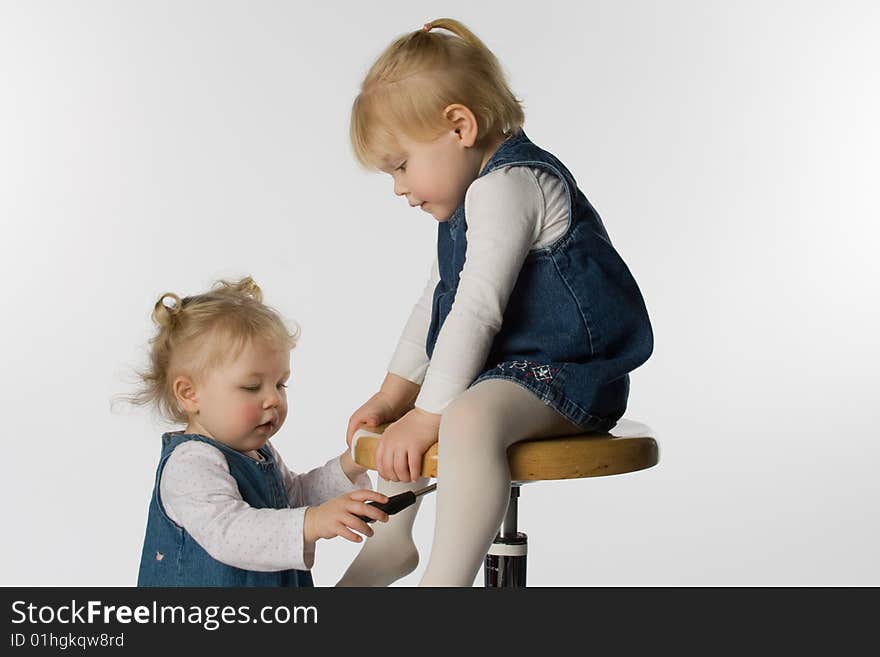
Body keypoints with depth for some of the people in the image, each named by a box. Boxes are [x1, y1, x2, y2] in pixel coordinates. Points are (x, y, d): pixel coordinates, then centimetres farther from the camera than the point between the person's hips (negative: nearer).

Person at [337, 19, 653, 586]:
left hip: (564, 373, -11)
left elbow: (477, 309, -26)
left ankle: (445, 581, -41)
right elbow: (436, 303, 20)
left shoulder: (508, 184, -19)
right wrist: (396, 392, 12)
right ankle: (391, 539, 31)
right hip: (509, 368, 12)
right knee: (391, 417, 25)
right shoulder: (475, 197, 15)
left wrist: (427, 415, -26)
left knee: (468, 420, -40)